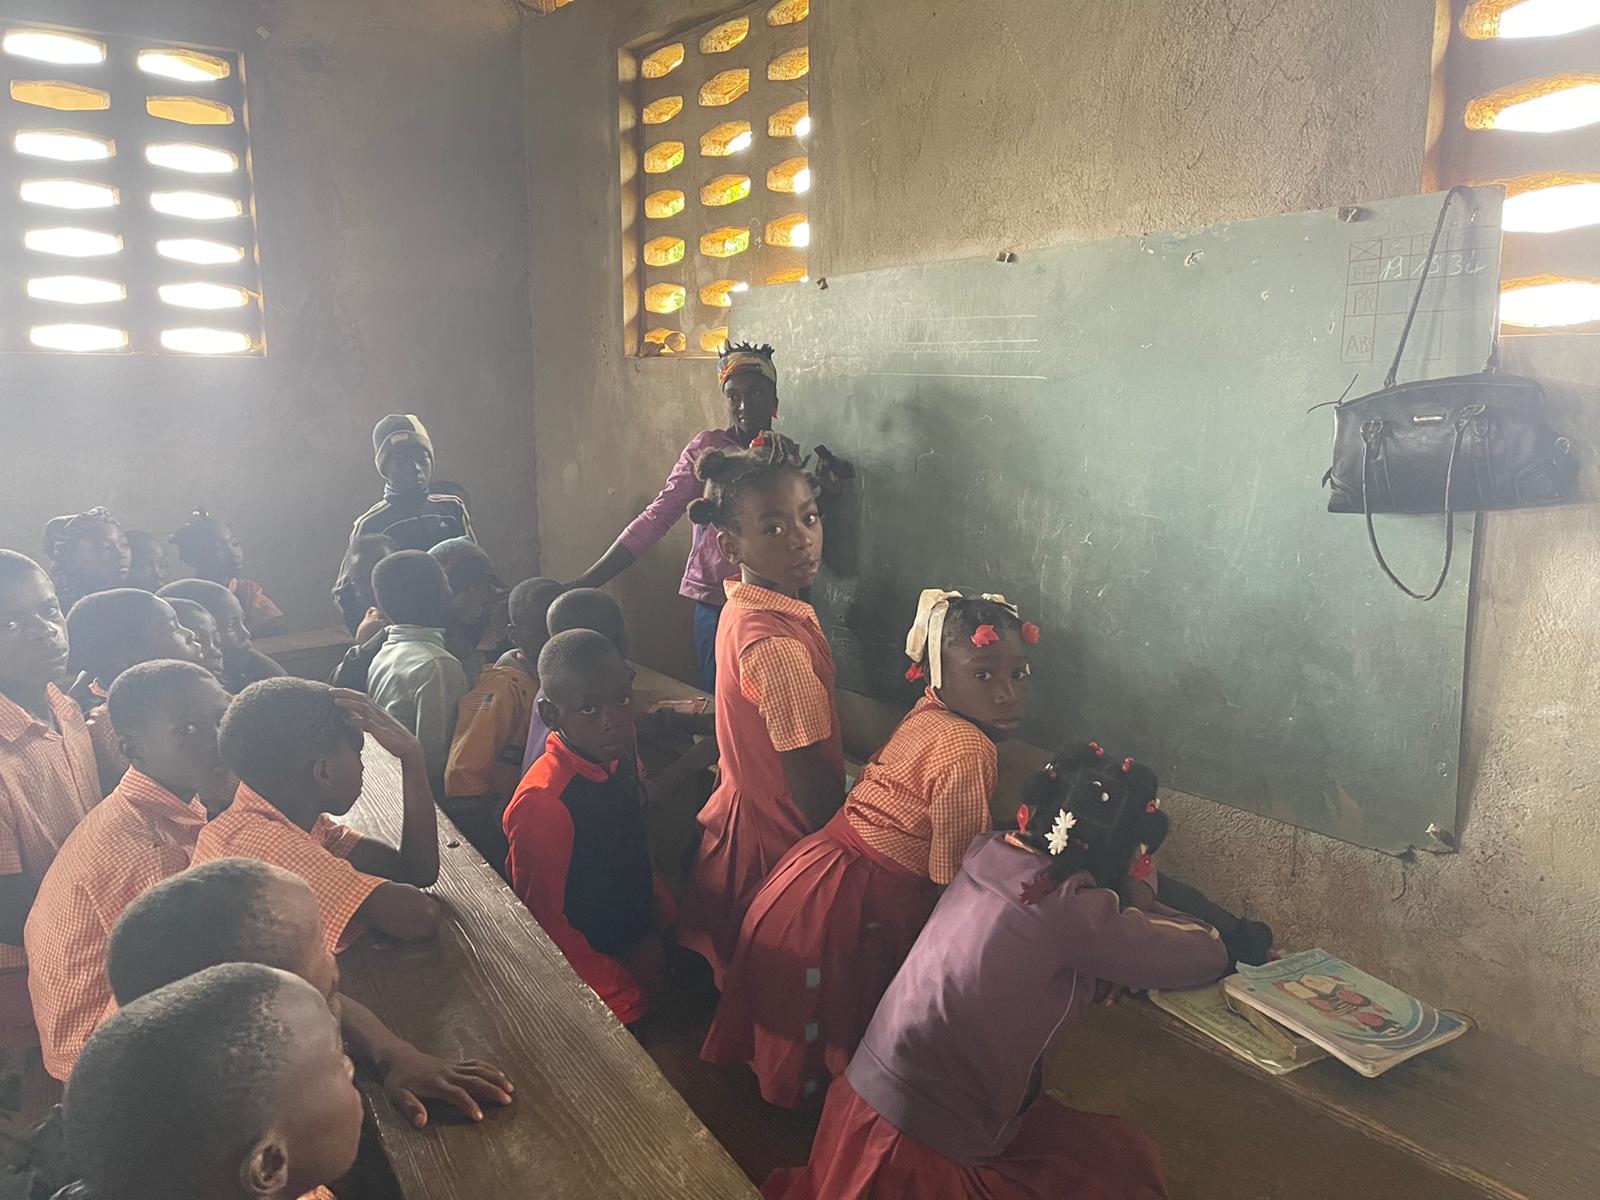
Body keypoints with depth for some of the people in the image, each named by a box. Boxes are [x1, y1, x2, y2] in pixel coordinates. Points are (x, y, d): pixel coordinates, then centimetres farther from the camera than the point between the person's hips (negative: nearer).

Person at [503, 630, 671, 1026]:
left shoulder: (618, 759, -3)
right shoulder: (542, 802, -28)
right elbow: (544, 921, -20)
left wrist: (661, 915, 2)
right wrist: (623, 996, -18)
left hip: (637, 945, 7)